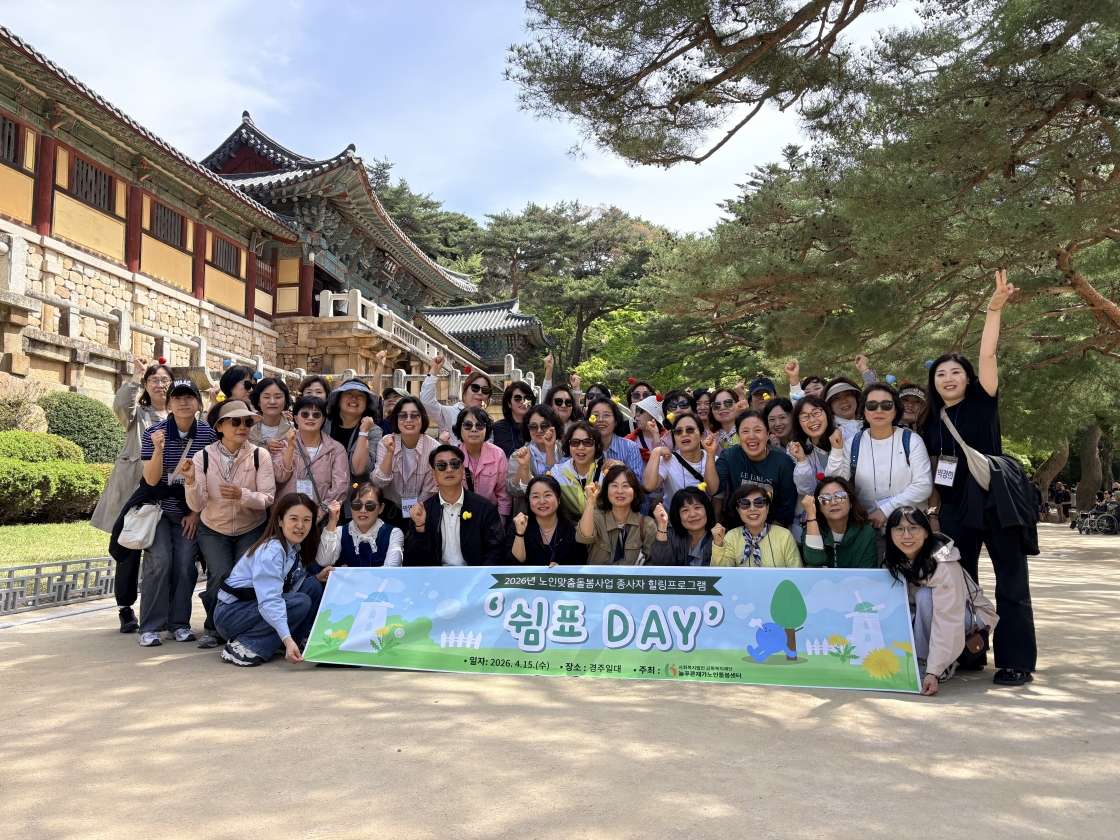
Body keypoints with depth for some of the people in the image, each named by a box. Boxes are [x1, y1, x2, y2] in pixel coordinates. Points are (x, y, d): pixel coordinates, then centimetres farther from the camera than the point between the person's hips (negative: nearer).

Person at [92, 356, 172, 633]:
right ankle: (125, 608, 11)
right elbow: (120, 405, -13)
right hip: (133, 488, -1)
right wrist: (136, 374, -17)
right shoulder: (137, 413, 10)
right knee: (129, 548, 1)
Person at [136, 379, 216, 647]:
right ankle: (151, 627, -3)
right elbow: (151, 480, -15)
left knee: (185, 564, -5)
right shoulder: (153, 433, -11)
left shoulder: (208, 434, -7)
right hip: (158, 508, -1)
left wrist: (197, 511, -2)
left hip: (190, 512, 2)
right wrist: (158, 449, -31)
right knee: (159, 561, -13)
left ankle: (179, 623, 9)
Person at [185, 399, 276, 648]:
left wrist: (241, 494, -33)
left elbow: (267, 498, -15)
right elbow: (197, 505, -12)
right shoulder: (203, 457, -10)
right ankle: (213, 628, 9)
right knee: (220, 575, -18)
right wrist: (191, 480, -29)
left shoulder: (260, 455, -12)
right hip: (213, 530, 0)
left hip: (251, 529, 0)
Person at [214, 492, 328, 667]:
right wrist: (287, 639, -46)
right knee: (300, 602, -25)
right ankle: (244, 646, -19)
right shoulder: (271, 552, -26)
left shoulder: (297, 547, 1)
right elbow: (269, 601, -35)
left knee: (314, 587, -5)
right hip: (231, 613, -8)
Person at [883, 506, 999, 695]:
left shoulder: (943, 564, -31)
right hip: (927, 616, 5)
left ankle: (934, 665, -17)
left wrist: (933, 672, -41)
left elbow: (947, 621, -35)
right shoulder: (893, 562, -12)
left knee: (925, 596, -33)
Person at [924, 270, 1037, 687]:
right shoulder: (933, 423, 10)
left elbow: (987, 356, -15)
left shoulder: (983, 402, -2)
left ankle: (1016, 660, 4)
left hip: (995, 500, -5)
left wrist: (993, 309, -24)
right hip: (956, 507, 5)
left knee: (1010, 581, -1)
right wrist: (934, 512, 8)